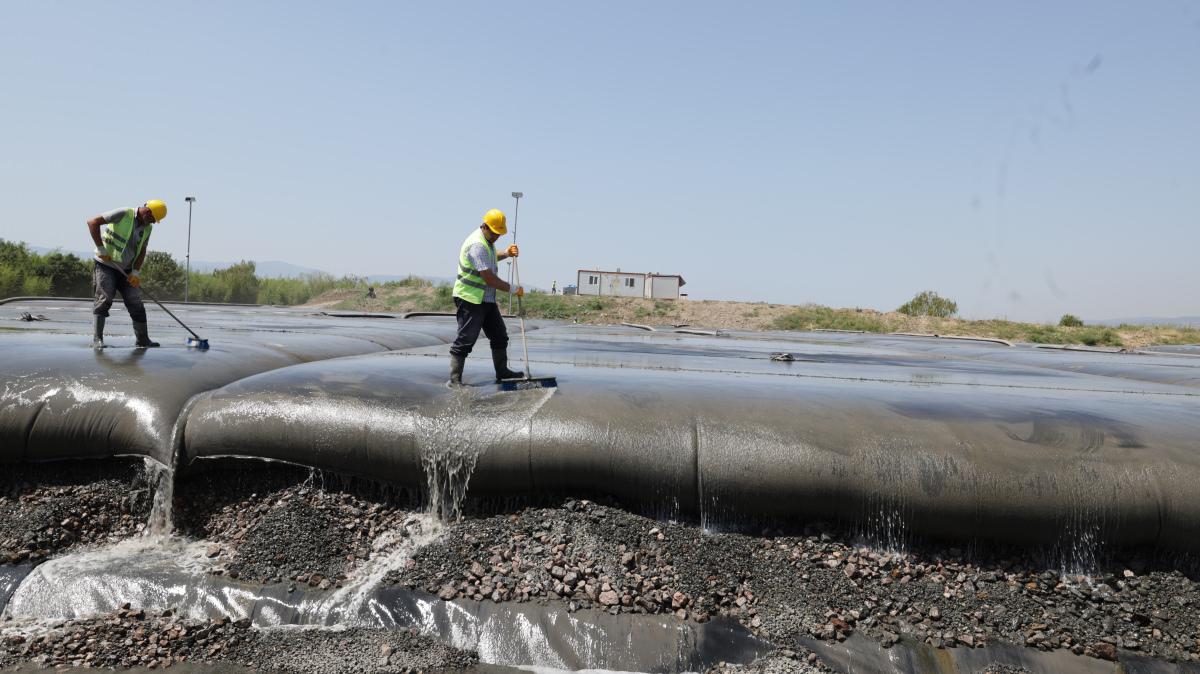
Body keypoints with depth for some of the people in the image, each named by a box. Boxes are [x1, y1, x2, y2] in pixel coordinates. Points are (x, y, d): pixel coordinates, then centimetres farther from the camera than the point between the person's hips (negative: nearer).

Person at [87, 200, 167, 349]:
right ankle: (97, 339, -10)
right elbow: (93, 222, -18)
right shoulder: (124, 214, -15)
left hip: (126, 270, 6)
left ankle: (143, 340, 12)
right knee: (104, 299, -13)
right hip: (105, 265, -6)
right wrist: (101, 249, -21)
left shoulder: (147, 228, 6)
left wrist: (136, 272, -4)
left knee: (136, 303, 4)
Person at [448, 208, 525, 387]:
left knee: (500, 336, 15)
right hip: (470, 299, -10)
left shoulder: (488, 240, 11)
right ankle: (455, 379, -4)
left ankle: (502, 372, 27)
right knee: (465, 340, -8)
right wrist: (512, 289, -18)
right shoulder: (477, 244, -21)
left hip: (487, 299, 10)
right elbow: (488, 277, -25)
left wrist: (506, 254, 12)